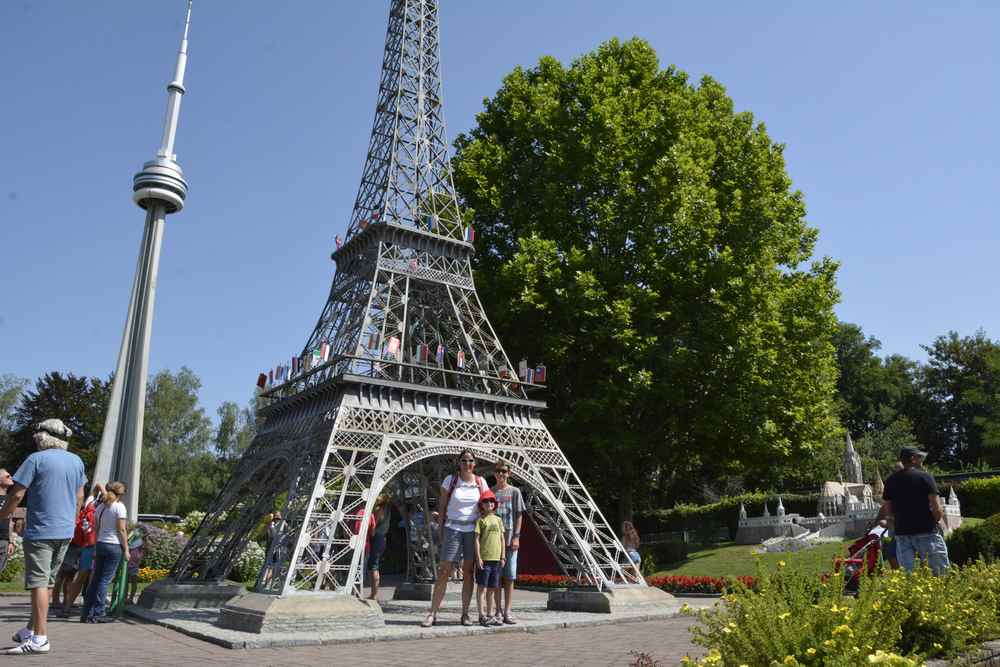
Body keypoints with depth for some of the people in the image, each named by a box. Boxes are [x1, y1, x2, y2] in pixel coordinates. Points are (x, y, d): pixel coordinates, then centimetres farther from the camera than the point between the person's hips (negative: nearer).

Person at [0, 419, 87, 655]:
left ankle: (40, 638, -4)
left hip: (41, 530, -6)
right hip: (66, 531, 6)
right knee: (47, 582, 15)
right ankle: (31, 629, 26)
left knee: (39, 583, -4)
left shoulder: (36, 459, -8)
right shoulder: (76, 461, 9)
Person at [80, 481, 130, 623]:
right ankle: (98, 613, 0)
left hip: (100, 544, 6)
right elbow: (121, 530, -10)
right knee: (105, 580, -2)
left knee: (95, 579, 11)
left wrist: (96, 548, 18)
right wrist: (126, 549, -5)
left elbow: (96, 529, 12)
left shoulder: (101, 507, 10)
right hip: (114, 546, -6)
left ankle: (86, 613, 14)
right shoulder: (120, 507, -7)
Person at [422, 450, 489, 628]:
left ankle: (465, 614, 14)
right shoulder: (450, 480, -2)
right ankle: (432, 613, 2)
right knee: (444, 571, -4)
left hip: (473, 530, 2)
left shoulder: (481, 482, 3)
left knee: (468, 572, 6)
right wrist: (440, 530, -1)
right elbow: (442, 507, 2)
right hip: (453, 528, -2)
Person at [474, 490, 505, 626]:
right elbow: (477, 539, -5)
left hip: (496, 559, 5)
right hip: (484, 559, -5)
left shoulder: (498, 519, 12)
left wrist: (503, 557, 9)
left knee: (492, 588, 12)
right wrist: (478, 557, -11)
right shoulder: (481, 520, -2)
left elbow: (502, 539, 13)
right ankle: (482, 615, 5)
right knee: (482, 587, 0)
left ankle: (489, 614, 22)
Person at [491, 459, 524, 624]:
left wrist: (516, 537, -7)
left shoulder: (514, 491, 3)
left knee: (509, 576, 1)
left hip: (510, 538, -1)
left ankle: (507, 612, 6)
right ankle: (498, 611, 12)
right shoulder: (490, 491, 7)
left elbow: (519, 515, 1)